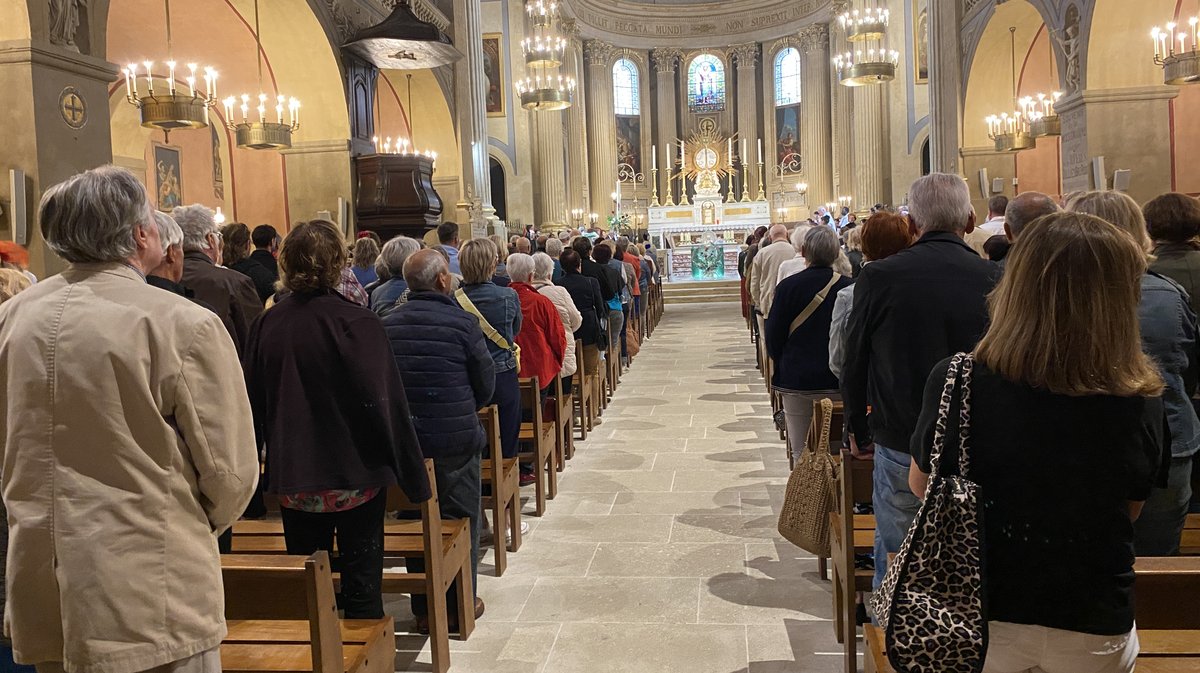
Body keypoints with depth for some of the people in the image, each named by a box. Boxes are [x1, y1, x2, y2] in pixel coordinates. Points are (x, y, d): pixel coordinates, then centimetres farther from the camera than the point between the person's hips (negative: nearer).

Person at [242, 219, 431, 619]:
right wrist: (414, 480, -9)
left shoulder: (267, 324, -2)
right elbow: (388, 405, -15)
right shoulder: (357, 323, -15)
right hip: (355, 476, -4)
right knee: (361, 583, 7)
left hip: (293, 481, 4)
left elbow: (254, 404, 6)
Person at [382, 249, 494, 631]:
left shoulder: (387, 324, -3)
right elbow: (486, 383, -5)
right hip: (456, 440, -4)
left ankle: (423, 608, 24)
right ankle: (461, 603, 21)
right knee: (461, 519, 12)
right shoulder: (462, 323, -14)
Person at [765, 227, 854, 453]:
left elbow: (773, 336, -4)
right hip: (840, 383, 2)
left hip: (797, 381, -2)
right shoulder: (849, 287, -4)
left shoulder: (788, 286, -9)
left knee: (801, 451, 5)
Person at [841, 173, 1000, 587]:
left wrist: (858, 430, 14)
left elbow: (853, 363, -1)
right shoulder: (995, 279, -7)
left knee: (894, 558, 13)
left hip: (900, 448, -1)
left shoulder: (877, 277, -9)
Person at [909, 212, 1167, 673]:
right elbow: (1130, 509, 2)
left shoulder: (957, 381, -20)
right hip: (1093, 630, 1)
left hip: (979, 618, -1)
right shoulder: (1140, 402, -16)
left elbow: (921, 484, -2)